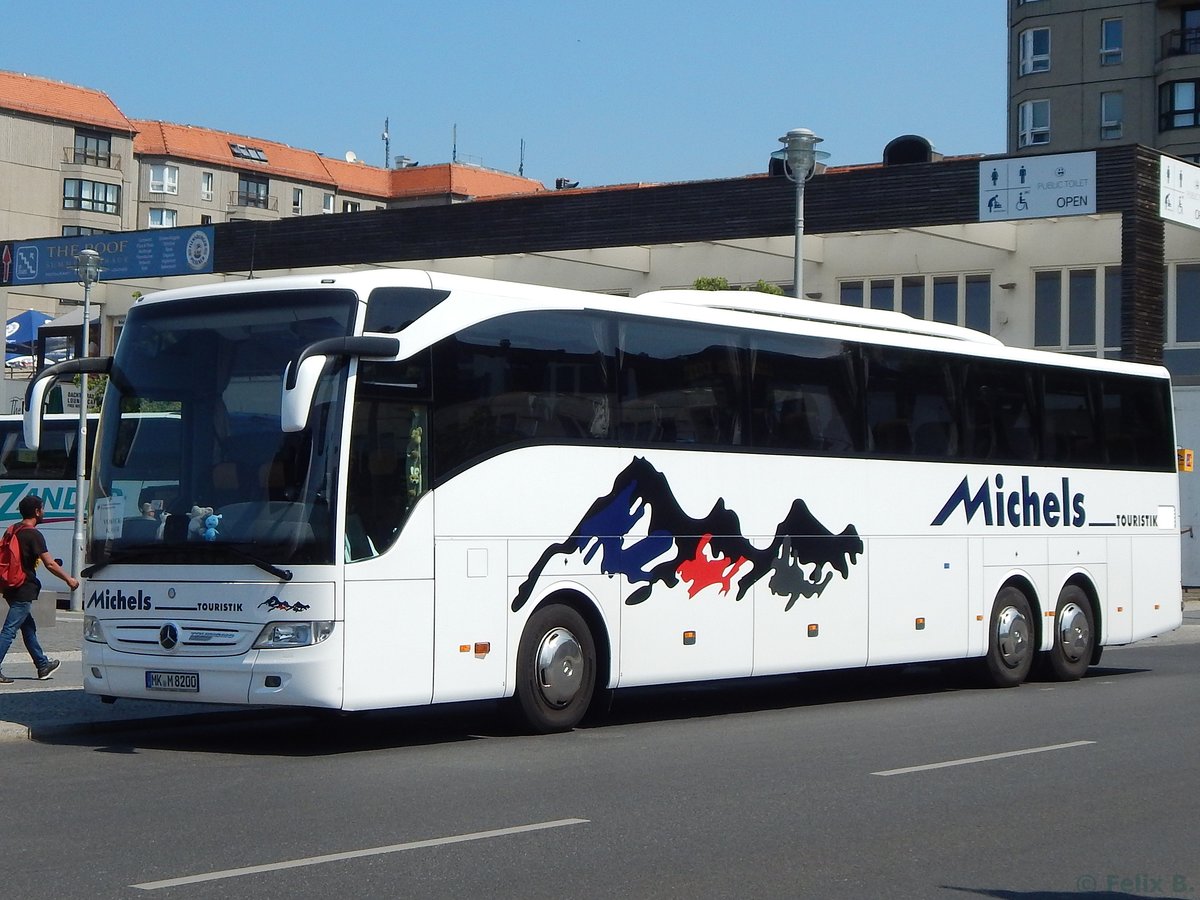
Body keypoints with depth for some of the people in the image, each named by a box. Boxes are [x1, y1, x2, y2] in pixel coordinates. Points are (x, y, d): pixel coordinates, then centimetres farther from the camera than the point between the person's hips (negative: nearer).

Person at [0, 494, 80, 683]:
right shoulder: (34, 535, -16)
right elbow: (50, 564, -17)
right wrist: (69, 579, -6)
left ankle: (43, 665, 29)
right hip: (24, 590, -9)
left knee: (29, 628, 18)